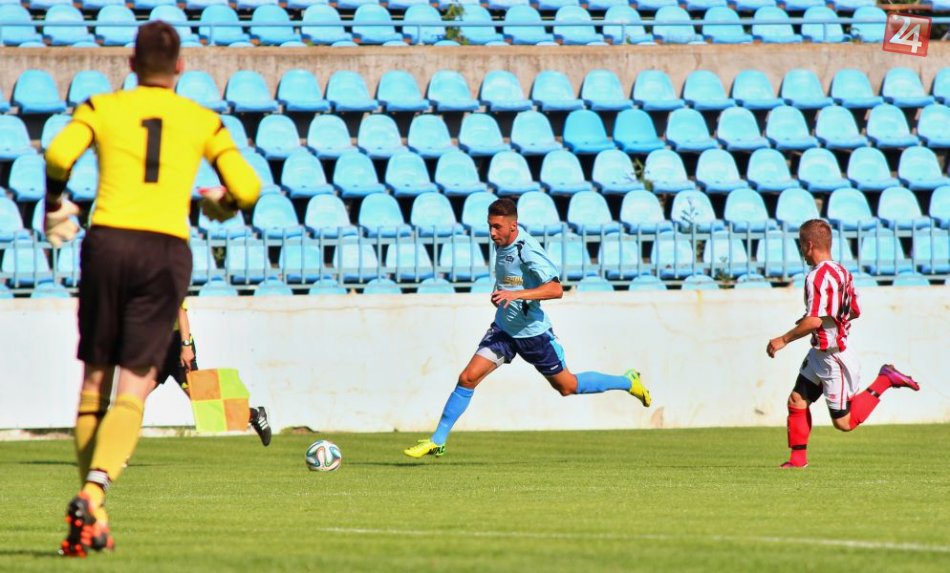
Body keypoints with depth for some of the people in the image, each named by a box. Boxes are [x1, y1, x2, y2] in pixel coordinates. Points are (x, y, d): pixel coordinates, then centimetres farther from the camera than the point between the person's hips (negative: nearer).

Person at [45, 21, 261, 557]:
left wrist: (55, 206, 9)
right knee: (134, 387, -2)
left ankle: (92, 506, 12)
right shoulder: (202, 120, 11)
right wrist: (222, 206, 27)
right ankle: (93, 491, -24)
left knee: (95, 379, 12)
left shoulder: (102, 108, 8)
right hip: (167, 251, 0)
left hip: (107, 241, 0)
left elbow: (59, 155, -9)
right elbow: (248, 189, 5)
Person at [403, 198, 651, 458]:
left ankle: (629, 383, 34)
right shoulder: (503, 242, 0)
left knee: (567, 386, 11)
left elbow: (555, 289, -34)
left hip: (533, 332, -6)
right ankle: (437, 442, -2)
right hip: (503, 329, 6)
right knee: (468, 378, -7)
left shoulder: (526, 250, -25)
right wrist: (500, 292, 7)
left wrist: (516, 294, -43)